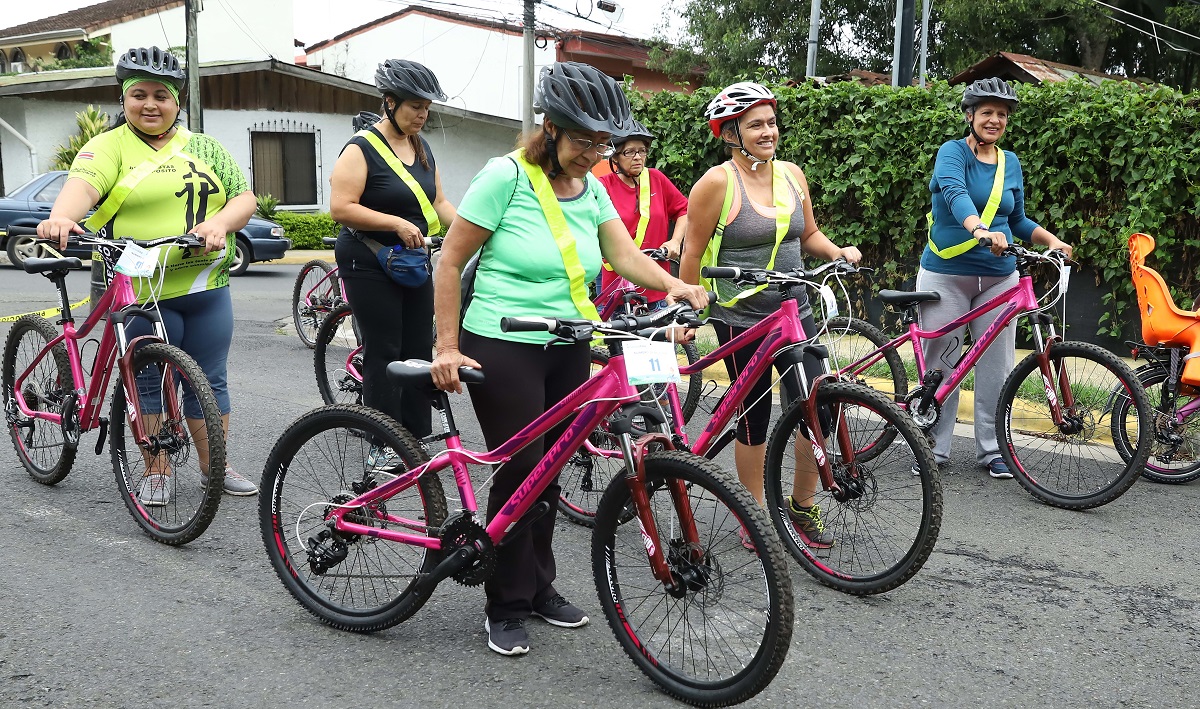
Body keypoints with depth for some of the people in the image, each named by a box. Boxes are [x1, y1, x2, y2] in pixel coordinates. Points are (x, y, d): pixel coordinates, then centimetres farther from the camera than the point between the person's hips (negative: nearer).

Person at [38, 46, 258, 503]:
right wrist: (61, 217, -40)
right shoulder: (109, 147, 2)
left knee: (209, 381, 9)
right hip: (141, 292, -3)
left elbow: (244, 198, 7)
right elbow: (82, 185, -18)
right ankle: (156, 471, 18)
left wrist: (220, 223, -15)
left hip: (206, 290, 3)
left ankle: (215, 464, 22)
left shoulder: (204, 147, 14)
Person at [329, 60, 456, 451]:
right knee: (383, 354, -5)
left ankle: (417, 439, 15)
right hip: (369, 266, -7)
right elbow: (341, 208, -19)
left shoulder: (422, 147, 11)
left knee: (418, 351, 6)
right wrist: (397, 223, -23)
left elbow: (438, 202, 15)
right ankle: (383, 447, 3)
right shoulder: (362, 148, -12)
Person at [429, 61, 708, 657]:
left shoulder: (592, 190, 7)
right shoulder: (507, 176, -12)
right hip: (504, 347, -6)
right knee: (520, 469, -4)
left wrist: (673, 284, -22)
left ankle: (539, 587, 29)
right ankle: (506, 607, 13)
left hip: (567, 349, 6)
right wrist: (448, 348, -12)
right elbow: (450, 262, -9)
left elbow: (626, 255, -2)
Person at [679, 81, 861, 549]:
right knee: (754, 419, 5)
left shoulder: (791, 174, 6)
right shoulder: (717, 182, -10)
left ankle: (802, 507, 19)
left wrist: (839, 252, -1)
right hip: (741, 320, -4)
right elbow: (693, 253, -5)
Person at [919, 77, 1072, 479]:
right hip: (946, 275, -4)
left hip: (998, 277, 4)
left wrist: (1050, 239, 2)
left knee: (997, 366, 4)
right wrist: (980, 229, -45)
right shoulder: (953, 152, -6)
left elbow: (1017, 220, 20)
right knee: (940, 364, 0)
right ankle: (934, 449, 12)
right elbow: (954, 191, -27)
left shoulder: (1011, 163, 11)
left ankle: (992, 450, 16)